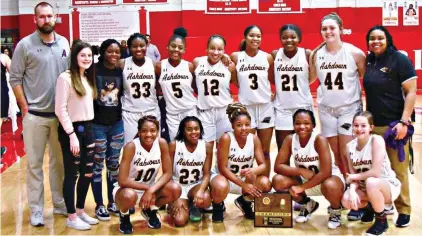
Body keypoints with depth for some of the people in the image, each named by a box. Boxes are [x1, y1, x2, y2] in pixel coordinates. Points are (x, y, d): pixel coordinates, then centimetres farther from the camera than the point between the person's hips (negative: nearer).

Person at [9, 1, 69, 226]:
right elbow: (15, 79, -4)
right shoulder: (25, 45, -6)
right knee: (34, 164, 4)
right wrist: (25, 108, -8)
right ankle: (36, 210, 14)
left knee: (59, 161, 14)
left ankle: (60, 203, 27)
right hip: (35, 115, -3)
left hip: (60, 114, 4)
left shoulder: (64, 43, 5)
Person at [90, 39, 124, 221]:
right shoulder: (93, 70, -9)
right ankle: (99, 205, 15)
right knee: (97, 165, 4)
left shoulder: (121, 72, 6)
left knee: (114, 164, 12)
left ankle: (112, 202, 24)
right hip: (97, 124, -4)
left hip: (117, 124, 5)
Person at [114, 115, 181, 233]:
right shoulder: (131, 147, -25)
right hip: (130, 189, -4)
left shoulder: (162, 143, -14)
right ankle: (124, 216, 0)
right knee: (129, 195, -39)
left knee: (175, 190, -22)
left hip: (149, 189, 4)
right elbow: (122, 181, -28)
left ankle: (150, 210, 9)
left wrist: (151, 190, -26)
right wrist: (147, 188, -24)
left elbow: (167, 173, -12)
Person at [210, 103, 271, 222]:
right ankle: (218, 206, -1)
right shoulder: (226, 139, -24)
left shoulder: (254, 139, -11)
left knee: (265, 184, -24)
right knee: (221, 187, -40)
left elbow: (263, 165, -11)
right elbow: (222, 168, -22)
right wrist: (243, 185, -27)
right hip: (222, 175, -4)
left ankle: (245, 202, 10)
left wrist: (253, 171, -37)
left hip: (244, 178, 4)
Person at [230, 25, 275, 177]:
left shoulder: (268, 57, 1)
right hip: (245, 107, -1)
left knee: (265, 151, 9)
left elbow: (273, 80, 10)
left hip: (265, 106, 1)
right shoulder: (235, 57, -2)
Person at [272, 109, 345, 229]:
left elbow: (326, 172, -31)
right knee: (278, 181, -20)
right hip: (305, 179, 5)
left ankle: (335, 210, 0)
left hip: (327, 178, -4)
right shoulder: (290, 139, -13)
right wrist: (301, 171, -29)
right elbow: (278, 166, -16)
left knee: (330, 186, -40)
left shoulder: (319, 139, -25)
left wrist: (302, 187, -28)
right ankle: (307, 205, 10)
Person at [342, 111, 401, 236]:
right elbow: (352, 174, -5)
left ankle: (382, 220, -10)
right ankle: (370, 208, 17)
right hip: (365, 188, 6)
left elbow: (376, 172, -28)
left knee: (371, 182, -37)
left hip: (388, 186, -6)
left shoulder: (377, 140, -22)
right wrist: (352, 190, -25)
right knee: (346, 200, -21)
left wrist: (355, 177, -15)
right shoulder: (350, 146, -4)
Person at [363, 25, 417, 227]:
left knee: (398, 170, 3)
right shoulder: (368, 61, 8)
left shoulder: (400, 60, -7)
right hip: (372, 124, 5)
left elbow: (411, 92, -10)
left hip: (394, 124, -5)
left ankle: (404, 210, 17)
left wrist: (404, 122, -17)